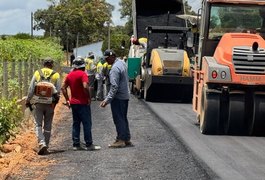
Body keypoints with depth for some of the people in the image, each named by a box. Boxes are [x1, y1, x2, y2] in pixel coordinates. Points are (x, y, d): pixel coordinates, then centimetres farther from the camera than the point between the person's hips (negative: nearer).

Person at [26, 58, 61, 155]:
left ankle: (42, 143, -15)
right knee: (47, 126, 10)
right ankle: (46, 146, 12)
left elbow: (31, 88, 0)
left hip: (38, 103, -1)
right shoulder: (56, 75, 0)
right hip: (50, 104, 1)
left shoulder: (37, 73, 1)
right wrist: (55, 100, 15)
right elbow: (58, 91, 0)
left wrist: (28, 101, 8)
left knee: (38, 124, 3)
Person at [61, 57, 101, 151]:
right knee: (87, 124, 0)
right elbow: (85, 87, -26)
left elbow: (63, 88, 11)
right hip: (83, 103, -7)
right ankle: (89, 144, 2)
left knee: (76, 124, 12)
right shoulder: (82, 74, -13)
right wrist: (89, 98, -14)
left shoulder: (70, 75, 8)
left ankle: (76, 145, 12)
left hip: (73, 103, 7)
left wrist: (67, 99, 14)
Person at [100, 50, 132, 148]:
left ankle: (121, 140, 1)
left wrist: (107, 100, -24)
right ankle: (127, 139, 20)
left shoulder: (115, 68, -21)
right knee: (124, 118, 16)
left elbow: (114, 86, -25)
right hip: (125, 96, 10)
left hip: (118, 98, -10)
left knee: (118, 119, -2)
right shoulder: (122, 63, 8)